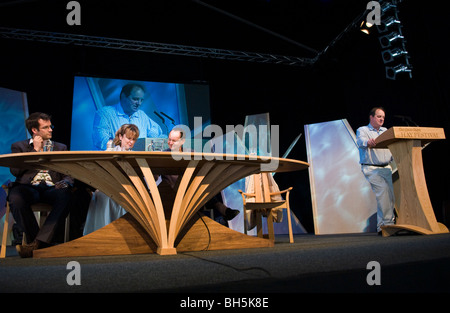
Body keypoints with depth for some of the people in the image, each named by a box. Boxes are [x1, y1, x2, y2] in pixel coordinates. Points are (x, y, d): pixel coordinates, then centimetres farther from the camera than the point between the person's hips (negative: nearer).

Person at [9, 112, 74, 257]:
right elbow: (15, 171, 2)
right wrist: (35, 150, 3)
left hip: (52, 188, 1)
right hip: (28, 187, 0)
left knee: (65, 196, -35)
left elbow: (69, 173, 14)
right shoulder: (19, 146, 19)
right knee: (16, 199, -36)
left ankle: (37, 243, -35)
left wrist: (66, 182, -10)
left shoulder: (61, 148, 24)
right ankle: (42, 243, -23)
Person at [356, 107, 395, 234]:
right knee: (383, 188, -24)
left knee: (391, 195, 0)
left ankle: (381, 225, 11)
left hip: (386, 168, 6)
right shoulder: (362, 130, 4)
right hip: (371, 168, -6)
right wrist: (368, 142, -41)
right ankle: (388, 221, -15)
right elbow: (361, 141, -18)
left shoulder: (386, 131, 22)